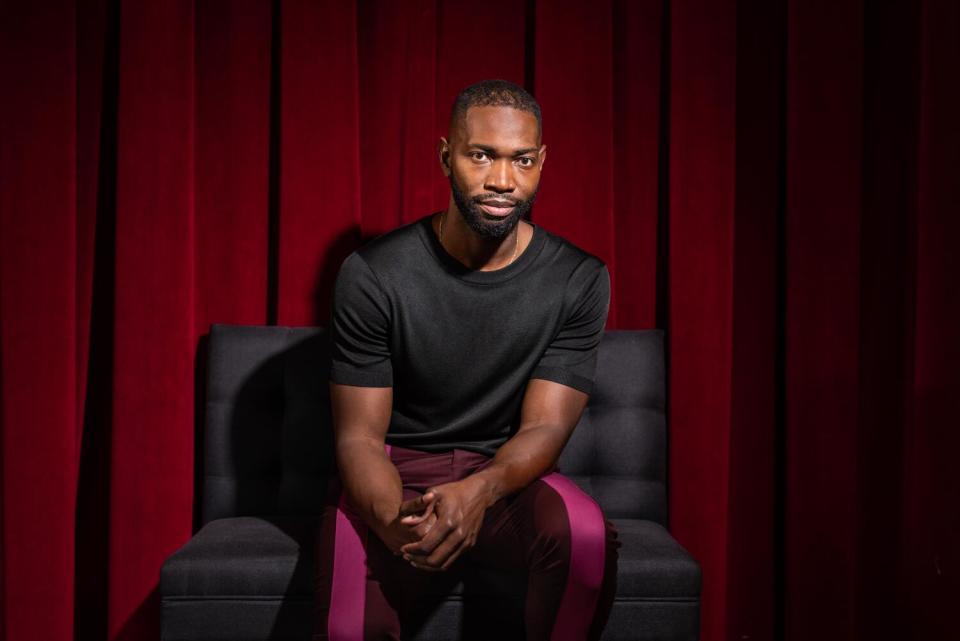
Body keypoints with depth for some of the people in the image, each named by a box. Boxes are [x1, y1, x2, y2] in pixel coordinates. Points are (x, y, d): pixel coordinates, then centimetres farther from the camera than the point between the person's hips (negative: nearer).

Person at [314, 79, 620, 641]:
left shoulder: (580, 280, -8)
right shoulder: (374, 274, -12)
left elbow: (545, 427, -9)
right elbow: (359, 435, -10)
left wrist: (479, 491, -32)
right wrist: (395, 520, -33)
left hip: (505, 474, 2)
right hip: (396, 476, -1)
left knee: (587, 534, -32)